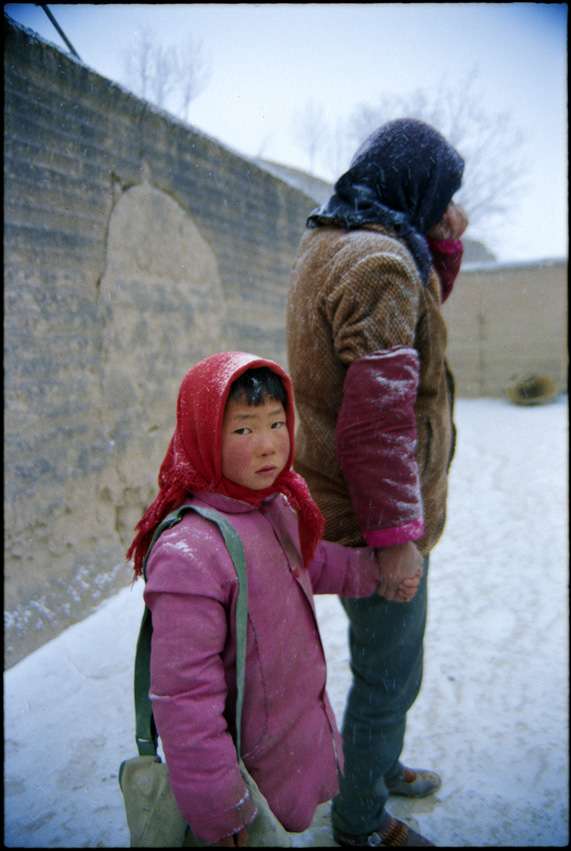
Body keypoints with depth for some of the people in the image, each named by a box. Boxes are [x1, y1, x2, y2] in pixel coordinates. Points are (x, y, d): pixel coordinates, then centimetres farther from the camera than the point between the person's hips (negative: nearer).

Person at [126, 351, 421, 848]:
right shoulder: (190, 555, -34)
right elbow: (184, 697, -30)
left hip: (302, 717, 8)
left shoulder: (276, 505, -7)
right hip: (254, 765, -8)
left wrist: (374, 569, 6)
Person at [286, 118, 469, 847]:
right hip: (375, 514, -10)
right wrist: (396, 532, -21)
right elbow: (378, 413, -26)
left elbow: (407, 319, 21)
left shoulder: (329, 245, 11)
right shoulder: (379, 260, -21)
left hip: (343, 501, 10)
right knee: (388, 678, 10)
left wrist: (441, 249, 7)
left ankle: (381, 767, 49)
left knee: (391, 660, 27)